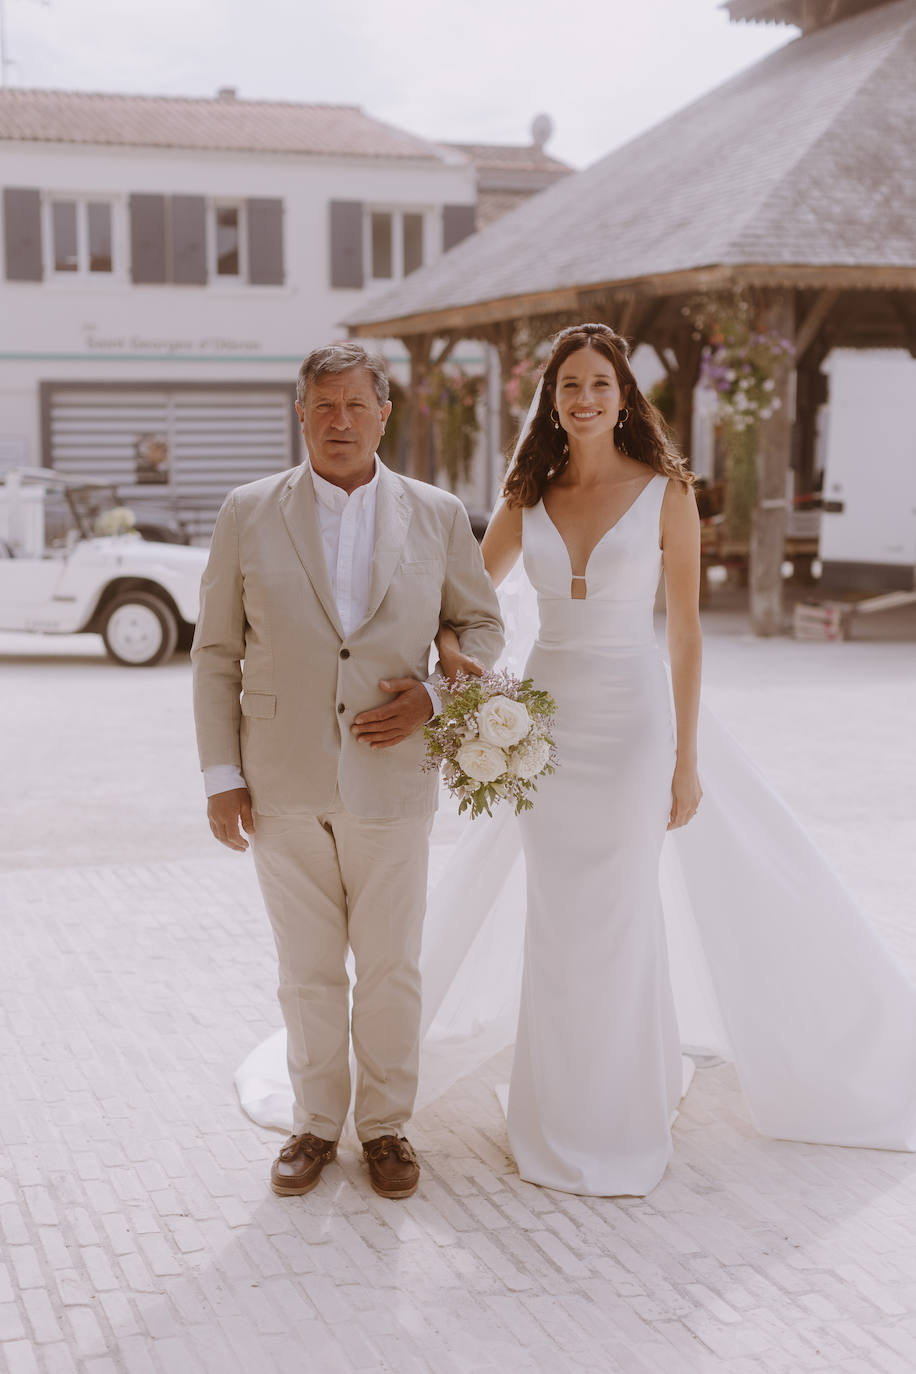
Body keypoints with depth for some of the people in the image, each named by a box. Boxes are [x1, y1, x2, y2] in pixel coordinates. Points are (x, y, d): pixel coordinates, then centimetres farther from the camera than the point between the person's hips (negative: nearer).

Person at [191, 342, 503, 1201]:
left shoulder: (437, 517, 1)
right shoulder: (247, 514, 0)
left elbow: (481, 624, 10)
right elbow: (216, 653, 3)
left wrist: (433, 696, -9)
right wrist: (221, 775, -2)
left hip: (391, 783, 0)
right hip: (282, 787, 0)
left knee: (391, 967, 10)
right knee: (308, 968, 11)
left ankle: (385, 1124, 27)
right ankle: (316, 1123, 28)